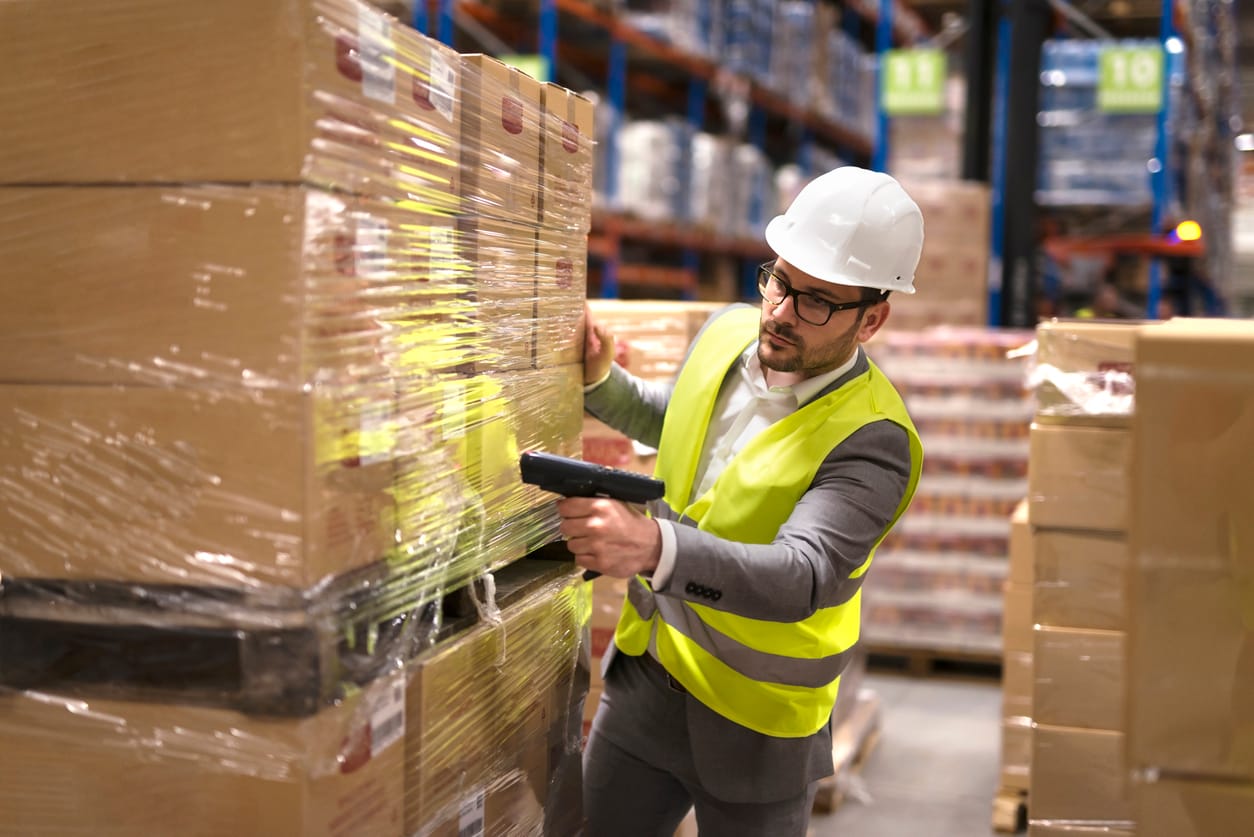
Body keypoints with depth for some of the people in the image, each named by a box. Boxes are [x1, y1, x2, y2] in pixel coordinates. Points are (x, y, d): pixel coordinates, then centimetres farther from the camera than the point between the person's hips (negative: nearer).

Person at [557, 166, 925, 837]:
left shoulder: (872, 441, -24)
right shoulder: (729, 331, -3)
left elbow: (802, 578, -39)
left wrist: (654, 547, -54)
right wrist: (598, 381, -1)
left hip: (753, 727, -6)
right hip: (644, 676, 6)